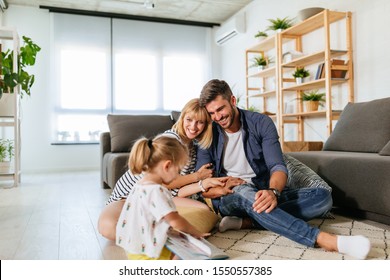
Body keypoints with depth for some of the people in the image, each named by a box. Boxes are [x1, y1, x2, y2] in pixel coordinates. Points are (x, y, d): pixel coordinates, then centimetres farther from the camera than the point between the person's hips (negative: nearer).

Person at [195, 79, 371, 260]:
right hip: (228, 198, -2)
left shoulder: (261, 123, -3)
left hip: (263, 193, 3)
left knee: (323, 196, -17)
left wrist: (273, 191, -35)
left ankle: (246, 221, -34)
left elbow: (278, 167, -13)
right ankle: (321, 238, -47)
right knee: (244, 192, -39)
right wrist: (224, 188, -28)